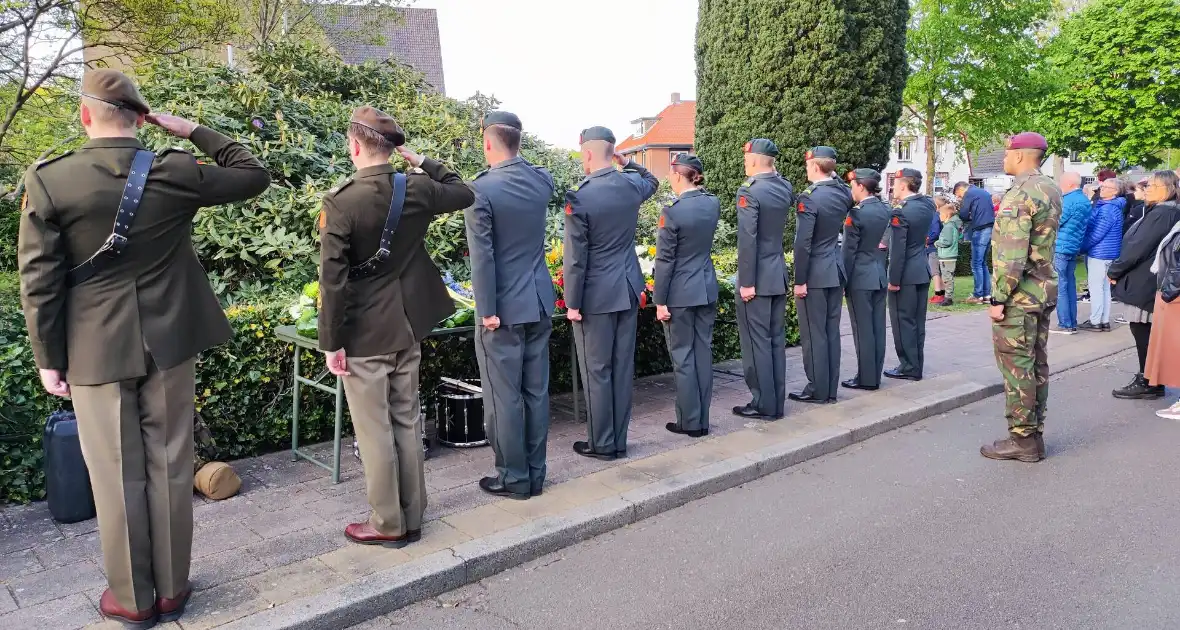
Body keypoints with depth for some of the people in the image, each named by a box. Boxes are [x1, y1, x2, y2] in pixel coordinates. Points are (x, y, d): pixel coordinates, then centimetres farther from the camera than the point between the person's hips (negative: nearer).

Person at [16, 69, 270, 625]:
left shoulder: (46, 181, -8)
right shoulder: (175, 172, -6)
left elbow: (39, 283, -6)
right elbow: (254, 175, 9)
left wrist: (49, 360, 2)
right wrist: (194, 132, 10)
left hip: (96, 349, -1)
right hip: (168, 341, 2)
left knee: (117, 476, 9)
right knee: (169, 466, 11)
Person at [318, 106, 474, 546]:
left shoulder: (340, 201, -16)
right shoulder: (418, 190, -2)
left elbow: (333, 279, -17)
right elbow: (465, 194, 19)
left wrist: (331, 341, -9)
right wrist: (425, 163, 16)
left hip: (363, 333, -5)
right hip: (407, 327, 6)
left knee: (373, 431, 6)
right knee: (406, 423, 14)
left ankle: (387, 525, 17)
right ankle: (411, 518, 25)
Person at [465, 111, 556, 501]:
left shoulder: (481, 189, -15)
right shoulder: (542, 180, 3)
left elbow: (482, 256, -16)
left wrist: (486, 310, -12)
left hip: (503, 308, -6)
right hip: (540, 302, 7)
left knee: (504, 397, 4)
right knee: (536, 392, 12)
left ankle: (514, 478, 14)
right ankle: (535, 474, 23)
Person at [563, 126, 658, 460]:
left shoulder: (579, 197, -16)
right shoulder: (631, 185, 2)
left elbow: (575, 258, -15)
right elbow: (652, 181, 30)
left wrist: (572, 303, -8)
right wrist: (628, 162, 20)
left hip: (597, 296, -6)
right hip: (629, 290, 6)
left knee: (597, 372, 5)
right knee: (623, 368, 12)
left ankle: (602, 444, 14)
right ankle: (619, 441, 21)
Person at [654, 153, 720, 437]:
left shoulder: (672, 212, -17)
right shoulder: (713, 204, 2)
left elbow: (665, 261, -14)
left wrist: (660, 301, -8)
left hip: (680, 295, -6)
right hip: (707, 290, 6)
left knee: (683, 357, 3)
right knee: (703, 353, 11)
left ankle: (690, 422, 11)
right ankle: (702, 419, 19)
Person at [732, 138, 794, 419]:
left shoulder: (749, 191, -16)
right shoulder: (785, 187, 6)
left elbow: (747, 240, -20)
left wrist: (746, 282, -16)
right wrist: (772, 173, 20)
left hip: (757, 278, -8)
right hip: (779, 275, 8)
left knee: (756, 342, 0)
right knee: (776, 340, 12)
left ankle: (763, 405, 6)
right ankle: (777, 402, 19)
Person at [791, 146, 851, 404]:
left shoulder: (808, 197, -17)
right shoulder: (843, 192, 4)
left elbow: (803, 243, -20)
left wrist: (799, 280, -15)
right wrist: (833, 175, 16)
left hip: (815, 274, -7)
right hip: (836, 270, 8)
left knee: (813, 334, 0)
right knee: (831, 331, 12)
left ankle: (817, 390, 7)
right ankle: (831, 389, 19)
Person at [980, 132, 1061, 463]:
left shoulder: (1020, 194, -18)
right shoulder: (1051, 189, 12)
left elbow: (1012, 254, -23)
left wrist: (998, 297, -19)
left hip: (1019, 295, -9)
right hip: (1044, 290, 9)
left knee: (1016, 367, -2)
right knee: (1036, 364, 14)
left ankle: (1022, 440, 4)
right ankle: (1035, 433, 23)